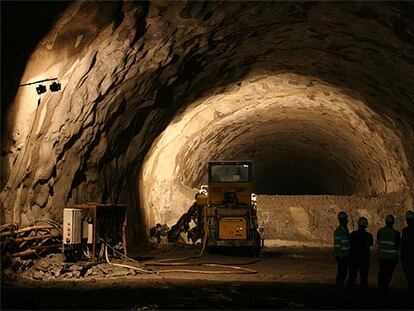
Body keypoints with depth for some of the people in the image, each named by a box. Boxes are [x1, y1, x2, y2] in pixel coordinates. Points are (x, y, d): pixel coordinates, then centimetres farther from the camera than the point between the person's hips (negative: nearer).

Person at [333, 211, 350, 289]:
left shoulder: (346, 229, 14)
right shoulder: (338, 231, -14)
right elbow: (337, 245, -17)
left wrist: (348, 255, 19)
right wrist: (340, 256, -20)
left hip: (346, 255, 8)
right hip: (341, 256, -8)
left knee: (344, 273, 11)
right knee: (340, 273, -4)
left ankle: (341, 286, 18)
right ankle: (339, 286, 2)